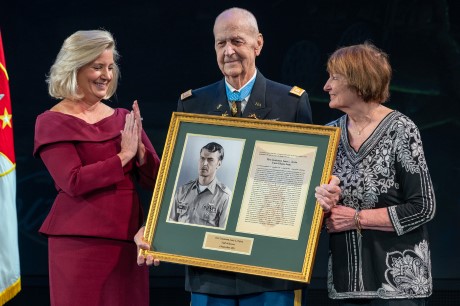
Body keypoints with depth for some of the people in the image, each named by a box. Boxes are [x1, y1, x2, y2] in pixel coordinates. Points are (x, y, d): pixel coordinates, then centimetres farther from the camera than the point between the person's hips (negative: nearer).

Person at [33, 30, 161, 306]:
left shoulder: (124, 119, 12)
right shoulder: (52, 122, -2)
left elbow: (155, 181, 8)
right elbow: (73, 182, -14)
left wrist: (140, 151, -10)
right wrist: (123, 156, -11)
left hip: (128, 241, 4)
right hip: (80, 242, -4)